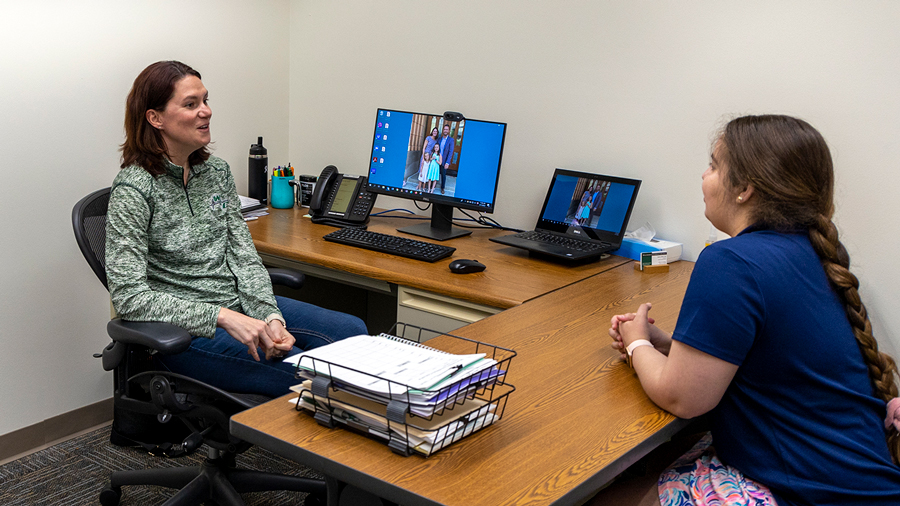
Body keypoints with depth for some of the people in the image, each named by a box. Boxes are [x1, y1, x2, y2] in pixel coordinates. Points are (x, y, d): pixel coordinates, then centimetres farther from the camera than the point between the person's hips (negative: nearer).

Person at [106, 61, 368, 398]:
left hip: (239, 304, 8)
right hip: (185, 330, -8)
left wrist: (271, 317, -12)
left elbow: (243, 256, 6)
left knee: (352, 332, 0)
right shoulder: (133, 190, -15)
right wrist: (224, 318, -26)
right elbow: (129, 296, -21)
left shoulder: (216, 172, 7)